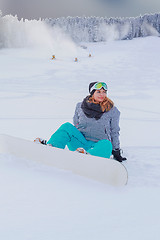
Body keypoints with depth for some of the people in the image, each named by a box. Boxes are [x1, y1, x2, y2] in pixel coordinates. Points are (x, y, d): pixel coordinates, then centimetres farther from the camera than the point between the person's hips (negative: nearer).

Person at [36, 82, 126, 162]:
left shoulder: (112, 111, 6)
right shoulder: (80, 107, 9)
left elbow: (114, 132, 12)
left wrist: (116, 151, 11)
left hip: (98, 145, -2)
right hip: (81, 143, 2)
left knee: (106, 144, -38)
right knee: (67, 126, -23)